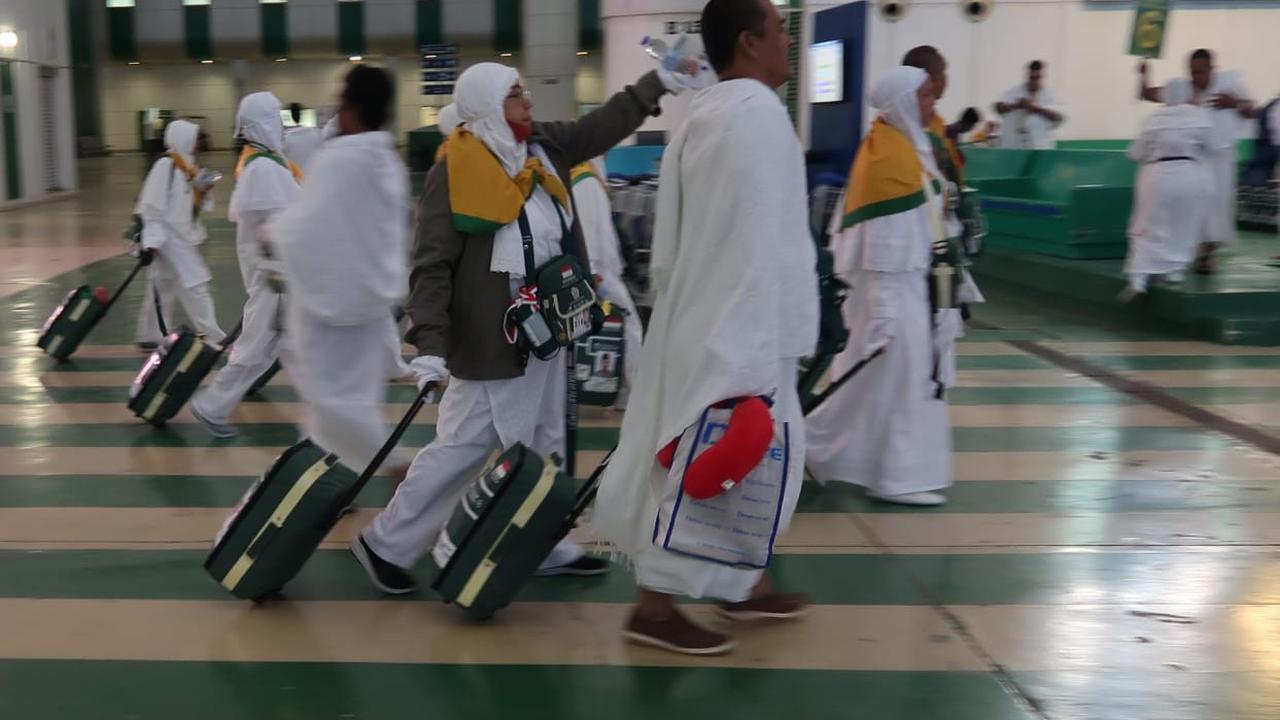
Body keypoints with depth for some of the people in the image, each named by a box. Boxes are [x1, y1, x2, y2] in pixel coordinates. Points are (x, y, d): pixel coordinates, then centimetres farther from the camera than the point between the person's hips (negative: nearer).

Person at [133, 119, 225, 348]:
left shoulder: (187, 164, 11)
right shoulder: (165, 166, -16)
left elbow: (199, 203, 17)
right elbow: (152, 204, -18)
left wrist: (204, 188, -4)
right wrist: (152, 240, -21)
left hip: (183, 236, 9)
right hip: (169, 237, -9)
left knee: (164, 286, 14)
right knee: (194, 283, -7)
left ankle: (150, 336, 23)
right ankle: (213, 335, -3)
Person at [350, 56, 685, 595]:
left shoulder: (544, 146, 5)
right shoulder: (454, 173, -16)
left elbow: (609, 124, 14)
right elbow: (431, 266, -18)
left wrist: (662, 77, 8)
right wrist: (431, 344, -26)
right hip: (493, 340, -8)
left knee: (544, 445, 16)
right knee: (463, 447, -2)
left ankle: (546, 547, 29)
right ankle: (387, 544, 14)